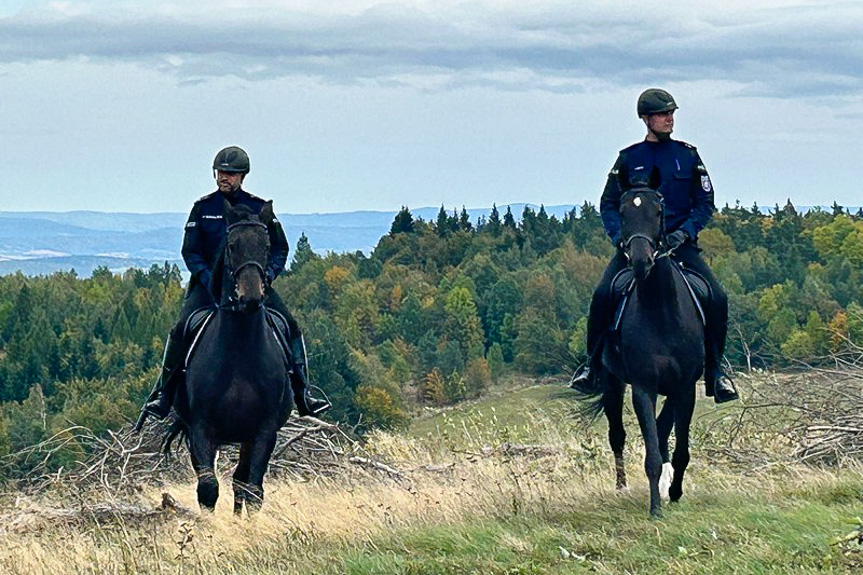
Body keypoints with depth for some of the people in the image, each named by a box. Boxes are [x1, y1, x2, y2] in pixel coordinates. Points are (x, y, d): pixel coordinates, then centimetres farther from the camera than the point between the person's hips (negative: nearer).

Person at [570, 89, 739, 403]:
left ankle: (714, 369, -3)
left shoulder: (688, 155, 9)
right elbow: (608, 204, 10)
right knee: (603, 295, -24)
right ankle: (593, 362, -6)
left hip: (679, 241, 0)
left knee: (717, 298, -19)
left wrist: (684, 232, -9)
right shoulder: (629, 158, 8)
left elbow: (706, 203, 9)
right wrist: (620, 235, -8)